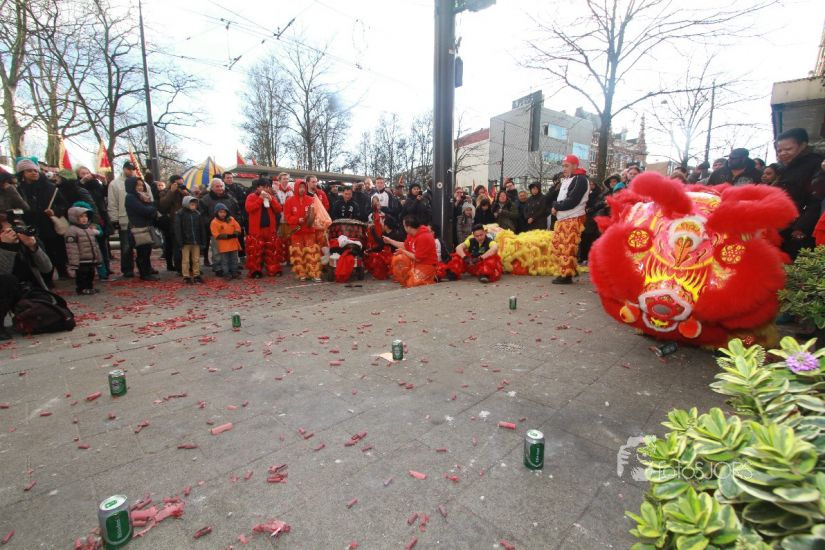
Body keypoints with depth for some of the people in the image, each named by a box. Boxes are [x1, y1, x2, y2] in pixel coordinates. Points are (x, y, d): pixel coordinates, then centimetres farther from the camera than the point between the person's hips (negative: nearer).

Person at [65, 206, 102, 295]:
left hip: (92, 260, 8)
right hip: (82, 261, -8)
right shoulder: (72, 231, -12)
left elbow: (95, 245, 21)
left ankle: (90, 287, 27)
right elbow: (72, 249, -17)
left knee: (91, 274, 16)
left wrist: (98, 258, 20)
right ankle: (82, 288, 7)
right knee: (82, 276, -1)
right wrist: (73, 264, -20)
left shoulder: (90, 229, 16)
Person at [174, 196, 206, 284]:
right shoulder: (180, 214, -6)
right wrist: (179, 242, -13)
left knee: (196, 259, 9)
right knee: (186, 260, 4)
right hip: (185, 241, -4)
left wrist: (203, 241, 7)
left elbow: (201, 228, 10)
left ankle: (196, 275, 19)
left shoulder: (197, 213, 6)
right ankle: (186, 276, 12)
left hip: (196, 241, 4)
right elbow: (177, 229, -8)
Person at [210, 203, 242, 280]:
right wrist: (227, 236, -23)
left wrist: (234, 234, -15)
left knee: (234, 259, 13)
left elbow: (238, 228, 5)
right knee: (225, 261, 3)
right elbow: (216, 235, -14)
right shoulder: (214, 222, -7)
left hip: (233, 244, 4)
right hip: (223, 246, -4)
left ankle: (235, 272, 23)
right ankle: (226, 274, 10)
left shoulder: (231, 219, 6)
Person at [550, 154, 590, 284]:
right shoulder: (566, 180, 22)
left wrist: (556, 207, -9)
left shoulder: (580, 179, -9)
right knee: (557, 244, 11)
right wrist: (556, 206, -4)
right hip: (562, 219, 10)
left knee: (567, 248, -9)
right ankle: (572, 269, 21)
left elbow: (571, 201, -19)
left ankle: (567, 275, -2)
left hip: (573, 220, -10)